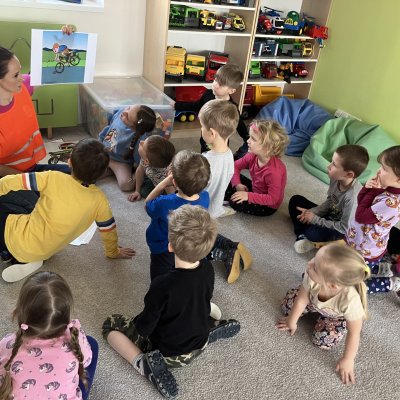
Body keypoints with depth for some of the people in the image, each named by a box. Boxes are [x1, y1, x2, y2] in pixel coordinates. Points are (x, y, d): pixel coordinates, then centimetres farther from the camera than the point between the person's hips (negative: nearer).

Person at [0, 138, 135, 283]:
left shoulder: (53, 178, -24)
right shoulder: (99, 200, -17)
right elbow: (108, 230, -2)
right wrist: (113, 252, 18)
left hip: (17, 240, -2)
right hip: (42, 253, 2)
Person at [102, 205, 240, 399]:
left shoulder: (163, 285, -35)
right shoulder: (207, 268, -17)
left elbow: (144, 328, -21)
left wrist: (135, 322, 1)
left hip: (170, 353, -5)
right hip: (201, 343, 5)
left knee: (111, 325, 8)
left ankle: (143, 363, -10)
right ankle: (211, 330, 12)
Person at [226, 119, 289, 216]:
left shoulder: (274, 171, -36)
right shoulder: (253, 156, -15)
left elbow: (272, 199, -31)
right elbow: (236, 166, 0)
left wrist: (248, 196, -34)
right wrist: (237, 184, -15)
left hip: (267, 206, -7)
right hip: (254, 189, 7)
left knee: (235, 202, -22)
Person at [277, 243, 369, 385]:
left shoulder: (351, 301, -48)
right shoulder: (312, 278, -40)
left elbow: (354, 333, -30)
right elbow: (302, 299, -18)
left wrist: (347, 360, -19)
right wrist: (292, 321, -2)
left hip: (338, 315, -3)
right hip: (314, 300, 3)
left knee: (323, 341, -15)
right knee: (288, 304, 2)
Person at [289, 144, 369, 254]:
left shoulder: (352, 197, -37)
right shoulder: (336, 179, -16)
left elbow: (344, 228, -28)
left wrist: (315, 219, -23)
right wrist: (311, 212, -12)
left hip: (340, 232, -8)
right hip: (330, 216, 8)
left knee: (312, 233, -36)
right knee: (295, 200, 4)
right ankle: (302, 235, -10)